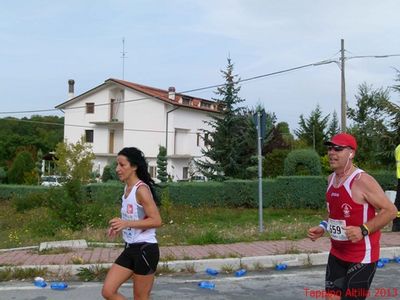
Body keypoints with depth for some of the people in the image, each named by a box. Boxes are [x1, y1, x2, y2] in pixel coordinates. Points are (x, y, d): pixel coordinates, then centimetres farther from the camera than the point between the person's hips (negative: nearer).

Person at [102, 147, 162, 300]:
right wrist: (120, 226, 6)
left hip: (145, 249, -9)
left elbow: (156, 221, -22)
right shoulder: (127, 188, 10)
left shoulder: (141, 189, -17)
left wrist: (127, 223, -26)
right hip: (130, 248, 9)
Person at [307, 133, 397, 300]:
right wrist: (323, 227, 5)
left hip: (362, 256, -7)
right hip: (337, 254, 7)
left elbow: (391, 210, -17)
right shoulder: (331, 179, 6)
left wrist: (363, 230, -27)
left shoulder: (362, 181, -19)